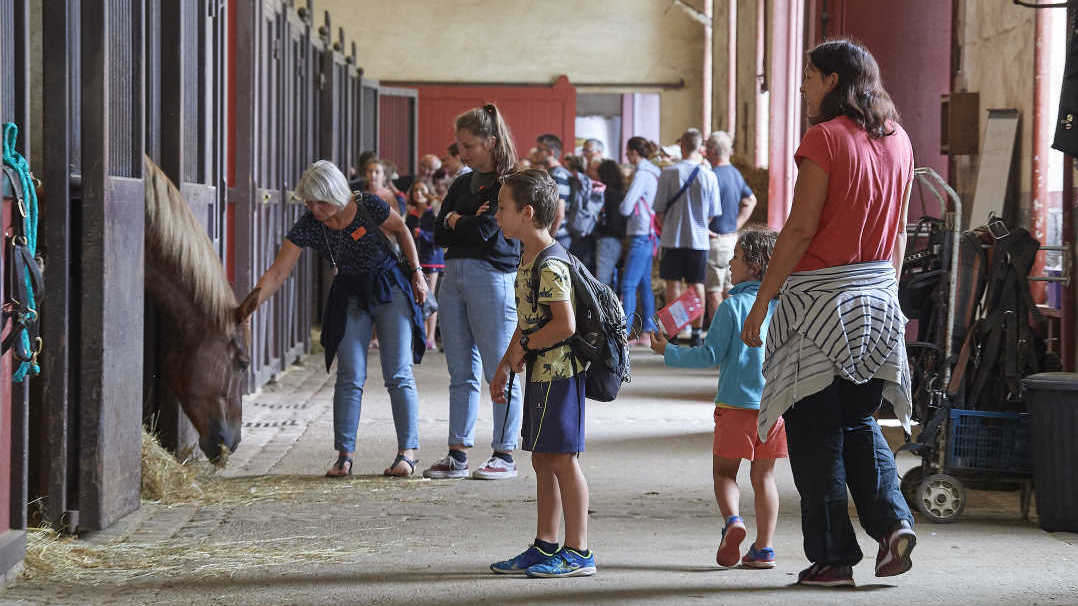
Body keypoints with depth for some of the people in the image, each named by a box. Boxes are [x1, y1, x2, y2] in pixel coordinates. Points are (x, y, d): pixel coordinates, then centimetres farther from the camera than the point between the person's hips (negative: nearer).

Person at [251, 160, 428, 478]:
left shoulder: (368, 206, -19)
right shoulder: (307, 227, -15)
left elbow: (401, 230, 1)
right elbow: (277, 273, -18)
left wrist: (417, 273, 0)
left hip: (391, 291, -2)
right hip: (350, 297, 2)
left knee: (398, 375, -6)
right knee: (350, 377, -4)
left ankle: (407, 452, -2)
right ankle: (345, 455, -1)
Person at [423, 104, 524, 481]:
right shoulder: (462, 184, 16)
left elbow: (484, 230, -16)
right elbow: (439, 235, 11)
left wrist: (455, 221, 3)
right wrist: (464, 221, -7)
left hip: (493, 276, -7)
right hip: (454, 276, 7)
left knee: (500, 372, -2)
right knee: (461, 373, 9)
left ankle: (505, 455, 4)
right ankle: (458, 455, 12)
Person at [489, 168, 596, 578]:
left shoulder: (551, 267, -18)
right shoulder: (527, 260, 13)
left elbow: (565, 325, -24)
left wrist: (524, 345, -12)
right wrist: (504, 367, 20)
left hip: (558, 372, -10)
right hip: (541, 374, 10)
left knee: (563, 459, -5)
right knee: (542, 460, 13)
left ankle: (578, 553, 1)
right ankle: (545, 548, 20)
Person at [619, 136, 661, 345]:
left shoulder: (642, 175, -14)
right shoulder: (653, 172, 14)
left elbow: (626, 208, -17)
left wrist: (622, 205, 6)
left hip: (641, 235, -10)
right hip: (649, 235, 10)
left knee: (628, 285, -10)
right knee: (644, 284, 11)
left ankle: (624, 333, -13)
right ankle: (647, 332, 13)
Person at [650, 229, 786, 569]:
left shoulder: (733, 306, -8)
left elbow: (710, 355, -9)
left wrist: (668, 353, 3)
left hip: (736, 402, -4)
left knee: (724, 471, 9)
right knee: (764, 477, 11)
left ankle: (732, 520, -16)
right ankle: (764, 548, 6)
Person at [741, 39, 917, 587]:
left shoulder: (825, 138, -13)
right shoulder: (897, 141, 9)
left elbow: (800, 229, -16)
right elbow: (898, 232, 14)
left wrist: (760, 304, -12)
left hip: (822, 297, -7)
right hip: (879, 297, 7)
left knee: (815, 432, 2)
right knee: (858, 422, 18)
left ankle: (833, 557, 4)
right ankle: (892, 521, -1)